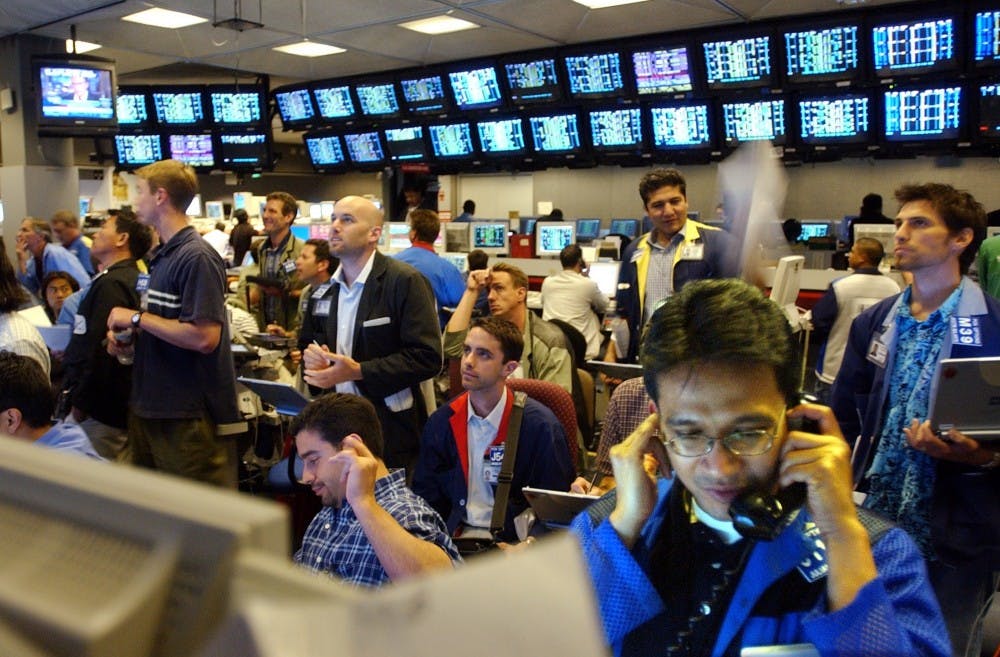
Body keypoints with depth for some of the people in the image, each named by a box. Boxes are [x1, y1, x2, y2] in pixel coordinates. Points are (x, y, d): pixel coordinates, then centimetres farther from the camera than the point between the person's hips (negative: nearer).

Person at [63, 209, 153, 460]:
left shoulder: (111, 284, -18)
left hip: (100, 411, -10)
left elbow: (99, 350, -22)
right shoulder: (132, 279, 13)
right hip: (121, 405, 10)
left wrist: (80, 402, -15)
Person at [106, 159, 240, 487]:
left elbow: (205, 337, -25)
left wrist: (137, 317, -16)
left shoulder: (198, 257, -17)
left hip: (189, 414, -10)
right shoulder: (162, 255, 13)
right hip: (150, 406, 10)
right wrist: (126, 335, 6)